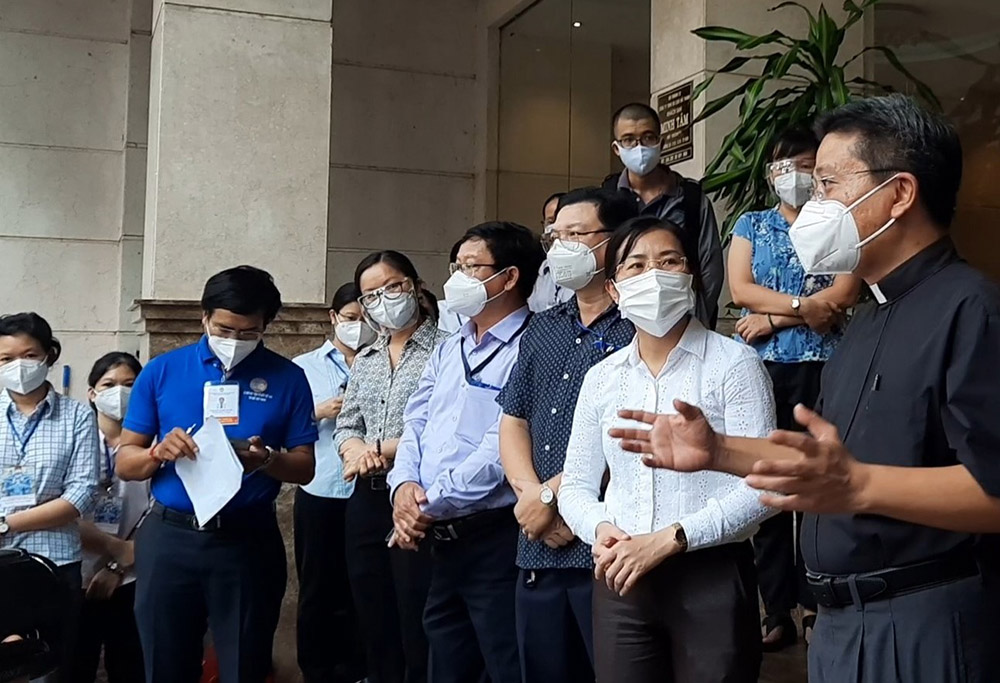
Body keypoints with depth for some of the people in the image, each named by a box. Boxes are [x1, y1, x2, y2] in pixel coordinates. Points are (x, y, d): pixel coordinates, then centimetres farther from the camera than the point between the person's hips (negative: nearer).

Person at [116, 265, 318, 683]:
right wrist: (159, 452, -17)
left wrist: (266, 459, -20)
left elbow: (305, 468, 1)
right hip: (170, 538, 1)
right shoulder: (161, 372, 3)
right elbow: (124, 463, 4)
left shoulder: (287, 378, 1)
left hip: (249, 540, -1)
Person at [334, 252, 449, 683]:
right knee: (374, 627, 15)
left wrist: (383, 448, -12)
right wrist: (355, 448, -7)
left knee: (419, 631, -2)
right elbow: (345, 427, 15)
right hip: (368, 499, 7)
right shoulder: (365, 360, 16)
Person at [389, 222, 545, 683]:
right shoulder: (448, 350, 17)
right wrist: (404, 484, -7)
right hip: (441, 540, 9)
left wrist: (432, 502, -14)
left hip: (495, 538, -8)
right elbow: (415, 426, 13)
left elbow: (502, 448, -19)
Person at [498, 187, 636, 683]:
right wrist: (533, 497, -5)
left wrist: (551, 495, -10)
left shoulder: (641, 327, -8)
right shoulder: (541, 330, 15)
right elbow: (513, 423, 12)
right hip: (538, 548, 7)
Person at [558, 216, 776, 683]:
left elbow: (759, 487, -12)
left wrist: (669, 539, -19)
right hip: (620, 581, 4)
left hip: (712, 577, -3)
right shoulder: (601, 378, 7)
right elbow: (575, 485, 11)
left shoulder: (734, 364, -5)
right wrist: (600, 528, -9)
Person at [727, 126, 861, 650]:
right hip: (760, 367, 2)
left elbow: (844, 294, -7)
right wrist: (802, 304, -10)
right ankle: (776, 611, 10)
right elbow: (739, 289, 0)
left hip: (820, 366, -2)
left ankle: (813, 605, 11)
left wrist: (772, 318, -10)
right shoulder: (750, 225, 14)